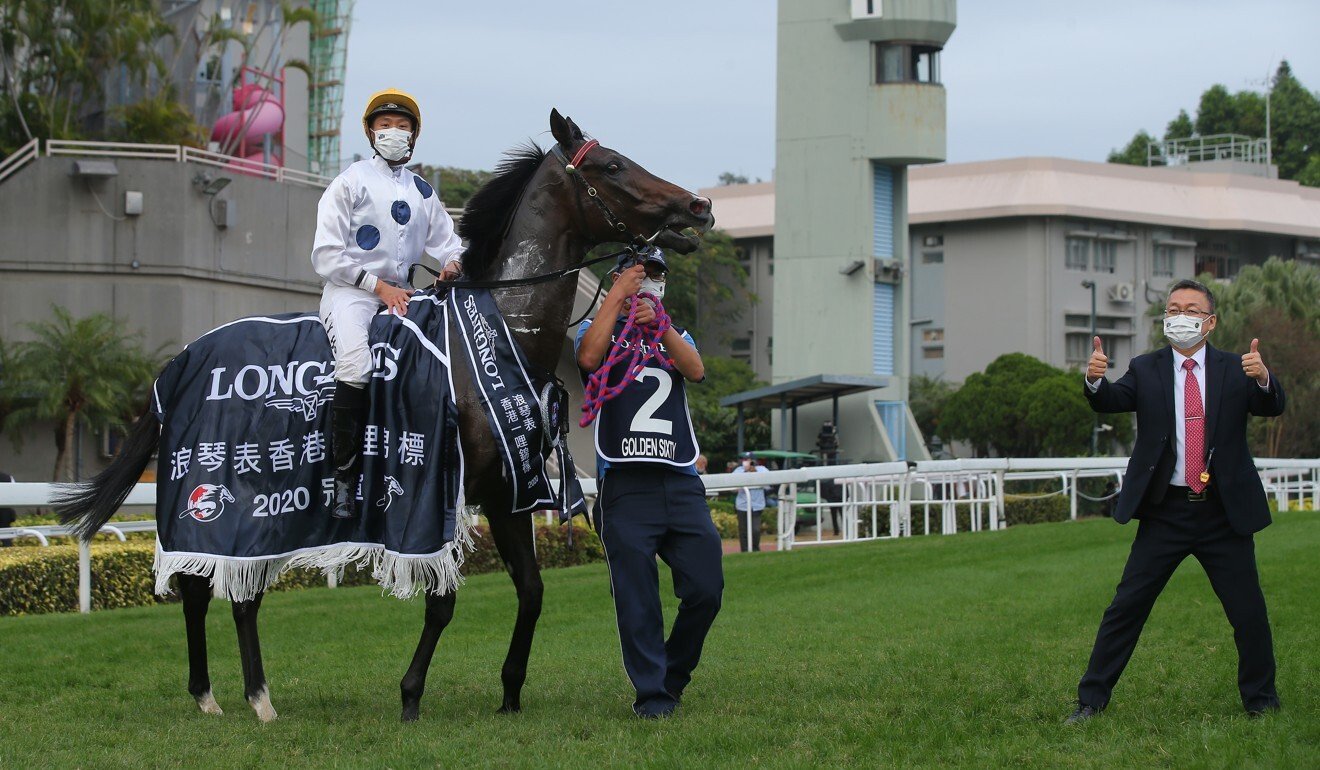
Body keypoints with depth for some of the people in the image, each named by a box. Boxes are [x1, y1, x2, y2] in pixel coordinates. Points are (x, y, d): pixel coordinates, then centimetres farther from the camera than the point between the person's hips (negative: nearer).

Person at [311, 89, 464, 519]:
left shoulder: (422, 191, 18)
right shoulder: (351, 181, 2)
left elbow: (445, 241, 19)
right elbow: (327, 256, -4)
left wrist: (452, 262, -6)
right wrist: (378, 285, -11)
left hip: (400, 294, 6)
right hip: (349, 290, -6)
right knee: (355, 363, -32)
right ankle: (345, 478, -26)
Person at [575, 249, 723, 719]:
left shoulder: (675, 335, 25)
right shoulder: (600, 329, 15)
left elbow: (696, 371, 1)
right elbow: (589, 357, -10)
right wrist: (617, 296, -6)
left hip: (682, 484, 3)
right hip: (624, 485, -3)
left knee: (706, 588, -4)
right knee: (637, 598, -8)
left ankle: (673, 674, 15)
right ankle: (651, 693, -3)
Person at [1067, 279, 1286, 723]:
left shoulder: (1234, 371, 5)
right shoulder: (1146, 371, 6)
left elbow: (1272, 408, -11)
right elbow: (1111, 401, -11)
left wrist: (1263, 379, -34)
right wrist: (1095, 381, -34)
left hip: (1224, 515, 0)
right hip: (1165, 512, 0)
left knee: (1249, 612, 4)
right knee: (1126, 607, -1)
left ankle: (1261, 700, 21)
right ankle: (1091, 700, 5)